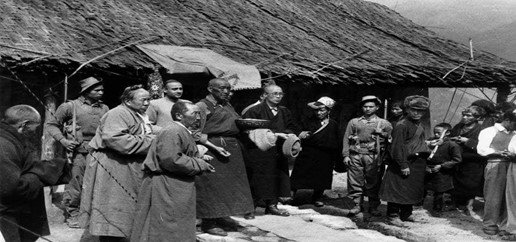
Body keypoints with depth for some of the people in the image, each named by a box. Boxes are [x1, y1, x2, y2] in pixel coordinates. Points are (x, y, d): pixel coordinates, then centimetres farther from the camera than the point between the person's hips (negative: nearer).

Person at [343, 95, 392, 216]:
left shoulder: (384, 123, 11)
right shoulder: (353, 122, 14)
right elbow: (346, 139, 10)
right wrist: (346, 155, 1)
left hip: (374, 157, -1)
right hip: (355, 156, 1)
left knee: (373, 183, 1)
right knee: (355, 182, -1)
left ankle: (373, 207, 10)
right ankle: (357, 205, 8)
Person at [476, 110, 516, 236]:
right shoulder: (490, 131, 0)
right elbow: (481, 149, -7)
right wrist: (497, 152, -20)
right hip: (495, 165, -5)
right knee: (493, 196, -4)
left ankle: (504, 225, 15)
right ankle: (489, 224, 3)